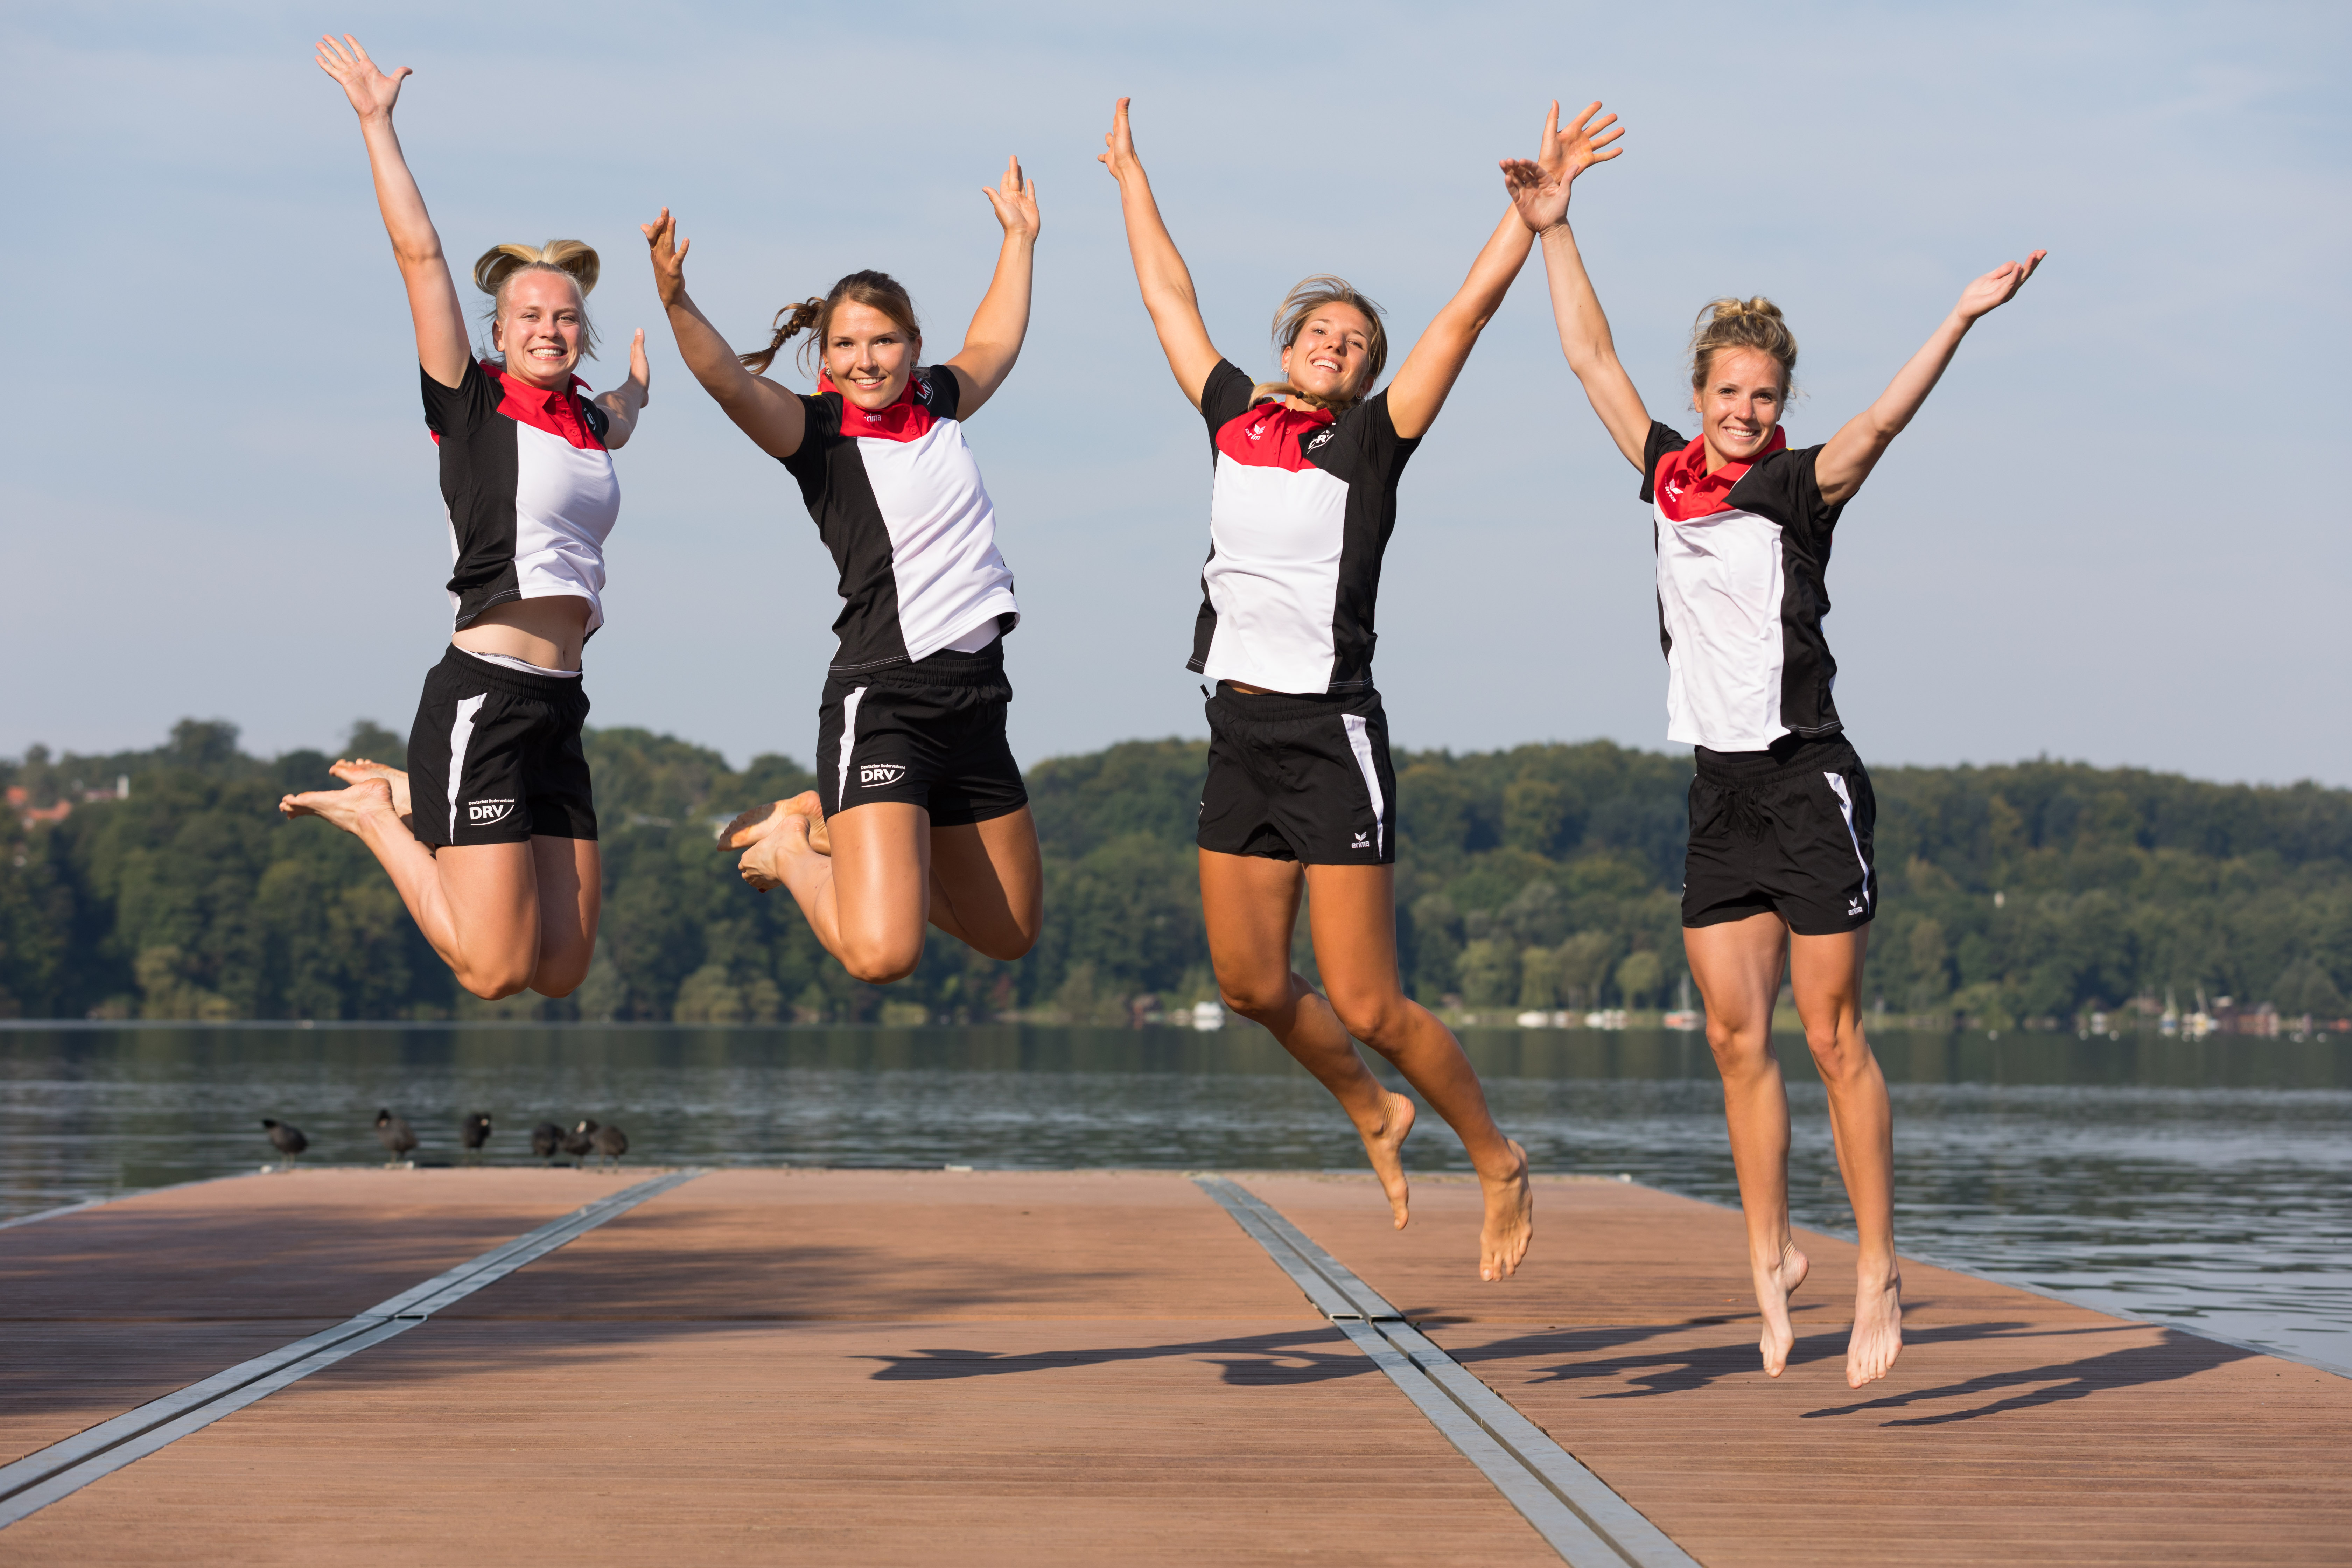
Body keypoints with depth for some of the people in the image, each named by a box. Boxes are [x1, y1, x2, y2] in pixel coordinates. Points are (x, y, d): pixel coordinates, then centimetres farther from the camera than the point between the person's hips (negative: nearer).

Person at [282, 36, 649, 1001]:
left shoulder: (588, 422, 16)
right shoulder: (471, 402, -2)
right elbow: (419, 251, -8)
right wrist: (378, 123, -8)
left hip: (558, 705, 7)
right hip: (483, 695, -7)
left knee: (560, 971, 4)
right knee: (493, 969, -11)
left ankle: (419, 801, 22)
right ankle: (375, 814, 12)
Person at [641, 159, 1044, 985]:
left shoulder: (937, 404, 12)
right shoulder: (817, 430, -4)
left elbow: (994, 345, 34)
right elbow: (731, 382, -24)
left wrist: (1019, 238, 40)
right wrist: (676, 302, -41)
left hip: (975, 698, 7)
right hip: (882, 699, -7)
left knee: (1008, 933, 18)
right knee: (881, 954, -22)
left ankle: (831, 822, 31)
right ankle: (792, 851, 9)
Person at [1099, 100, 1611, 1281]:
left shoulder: (1373, 440, 0)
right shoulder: (1236, 418, 12)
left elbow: (1469, 310, -5)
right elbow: (1169, 296, 23)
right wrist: (1129, 174, 31)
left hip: (1332, 738, -5)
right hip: (1241, 735, 6)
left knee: (1367, 1005, -6)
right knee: (1250, 983, 10)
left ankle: (1498, 1163, 13)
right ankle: (1371, 1115, 35)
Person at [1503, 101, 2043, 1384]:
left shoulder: (1799, 487, -5)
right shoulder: (1670, 475, 9)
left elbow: (1879, 424, -23)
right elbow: (1591, 357, 15)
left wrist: (1960, 319, -36)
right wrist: (1551, 227, 14)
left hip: (1806, 781, -5)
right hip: (1719, 789, 5)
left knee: (1832, 1037, -4)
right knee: (1735, 1040, 6)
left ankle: (1877, 1273, 1)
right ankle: (1770, 1255, 15)